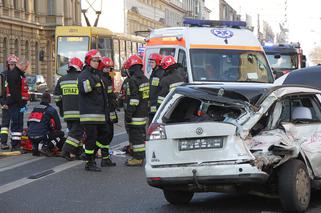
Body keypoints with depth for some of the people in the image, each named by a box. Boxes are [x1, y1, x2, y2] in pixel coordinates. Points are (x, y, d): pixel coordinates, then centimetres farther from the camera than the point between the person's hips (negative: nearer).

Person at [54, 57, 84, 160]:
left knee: (73, 130, 16)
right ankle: (67, 151, -10)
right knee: (77, 132, -1)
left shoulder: (62, 80, 10)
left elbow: (57, 97, 15)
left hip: (67, 113, 6)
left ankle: (78, 152, 16)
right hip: (79, 112, -6)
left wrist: (61, 109, 27)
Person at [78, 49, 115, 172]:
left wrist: (106, 111, 28)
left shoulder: (98, 75, 21)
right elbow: (83, 88, -28)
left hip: (100, 113, 9)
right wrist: (93, 80, -33)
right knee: (91, 138, -8)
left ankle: (105, 158, 30)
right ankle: (89, 163, -3)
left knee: (104, 135, 17)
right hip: (89, 114, -9)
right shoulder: (84, 75, -8)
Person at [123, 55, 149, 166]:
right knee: (141, 135, 15)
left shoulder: (133, 80, -16)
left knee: (135, 135, -5)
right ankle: (141, 157, 22)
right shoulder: (145, 79, 14)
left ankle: (137, 158, -4)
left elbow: (134, 99, -21)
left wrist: (129, 113, -19)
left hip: (136, 114, -9)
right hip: (144, 113, 9)